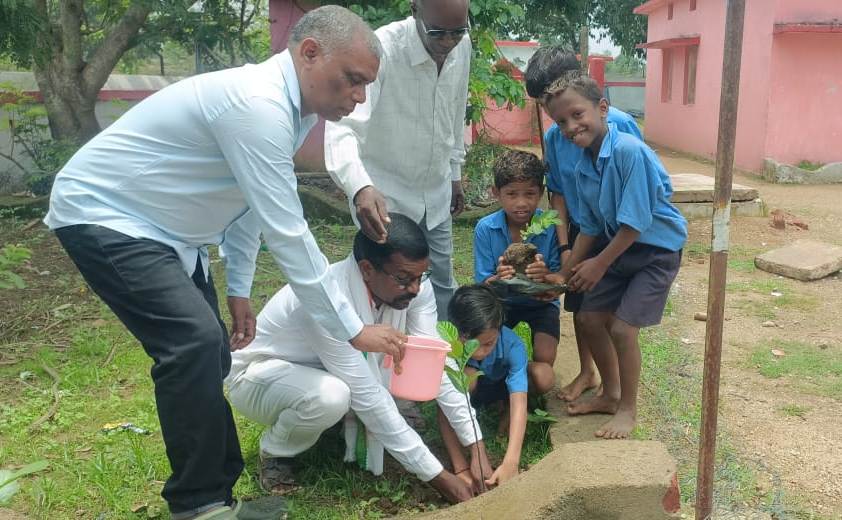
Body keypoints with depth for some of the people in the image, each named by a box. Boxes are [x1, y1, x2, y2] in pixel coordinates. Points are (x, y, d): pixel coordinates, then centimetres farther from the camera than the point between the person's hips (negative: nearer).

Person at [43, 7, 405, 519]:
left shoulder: (289, 107, 2)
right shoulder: (259, 104, -29)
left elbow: (248, 201, 12)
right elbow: (287, 232, -30)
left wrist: (239, 290, 12)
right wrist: (352, 328, -24)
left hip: (159, 225, 10)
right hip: (102, 215, -10)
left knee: (210, 353, 6)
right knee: (195, 341, -22)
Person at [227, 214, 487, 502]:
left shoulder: (412, 285, -20)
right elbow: (369, 398, -35)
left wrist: (477, 447, -21)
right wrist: (437, 475, -31)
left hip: (325, 373, 6)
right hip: (259, 375, -5)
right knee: (330, 396, -38)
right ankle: (275, 451, -6)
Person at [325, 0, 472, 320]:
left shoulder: (462, 47, -6)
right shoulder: (381, 49, -26)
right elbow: (342, 126, -38)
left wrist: (455, 174, 16)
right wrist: (361, 188, -55)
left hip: (436, 193, 6)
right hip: (385, 195, -5)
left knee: (443, 283, 16)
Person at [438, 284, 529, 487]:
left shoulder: (512, 346, -37)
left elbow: (518, 403, -44)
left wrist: (510, 463, -57)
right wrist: (460, 467, -45)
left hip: (500, 388, 2)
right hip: (465, 389, -2)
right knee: (467, 375, -36)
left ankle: (506, 415, -1)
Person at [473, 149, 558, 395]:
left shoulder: (551, 227, -20)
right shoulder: (486, 228, -16)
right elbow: (482, 285, -15)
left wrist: (546, 276, -44)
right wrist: (498, 278, -39)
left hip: (540, 302, -1)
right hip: (502, 302, 1)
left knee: (543, 377, -15)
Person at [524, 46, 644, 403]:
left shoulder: (619, 124, -22)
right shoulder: (553, 137, -6)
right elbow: (558, 193, 2)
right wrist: (564, 246, -4)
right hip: (580, 233, 5)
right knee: (580, 306, 14)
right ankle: (587, 373, 34)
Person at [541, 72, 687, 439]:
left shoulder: (629, 151, -27)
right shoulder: (583, 168, -3)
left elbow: (636, 222, -25)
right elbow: (590, 228, 7)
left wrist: (600, 264, -17)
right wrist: (564, 274, 6)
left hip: (658, 249, -8)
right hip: (622, 248, 8)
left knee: (623, 327, -11)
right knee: (588, 318, 9)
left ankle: (628, 408, 12)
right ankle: (610, 395, 30)